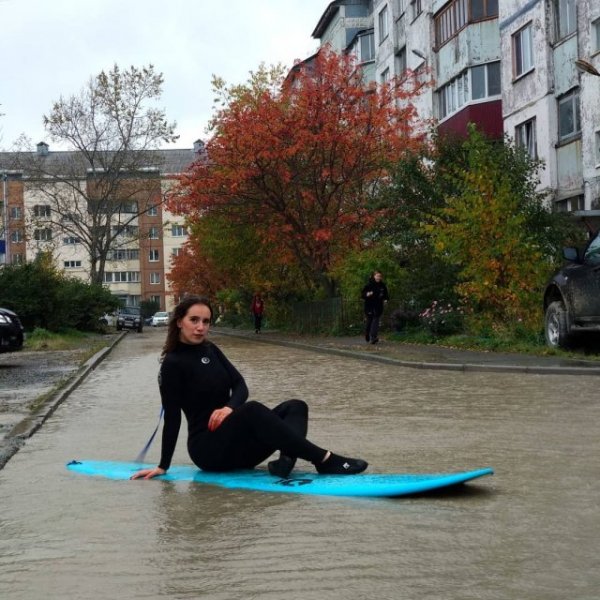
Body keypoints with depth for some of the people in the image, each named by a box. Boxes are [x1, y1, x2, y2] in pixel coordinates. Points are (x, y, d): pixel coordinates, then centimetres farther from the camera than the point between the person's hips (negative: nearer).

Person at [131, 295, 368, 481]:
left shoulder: (210, 350, 11)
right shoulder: (173, 363, -11)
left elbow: (240, 385, 3)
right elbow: (172, 416, -11)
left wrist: (229, 407, -19)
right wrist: (163, 466, -9)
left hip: (235, 439, 8)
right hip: (208, 447, -8)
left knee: (295, 406, -8)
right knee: (253, 410, -34)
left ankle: (286, 460, -40)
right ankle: (325, 460, -34)